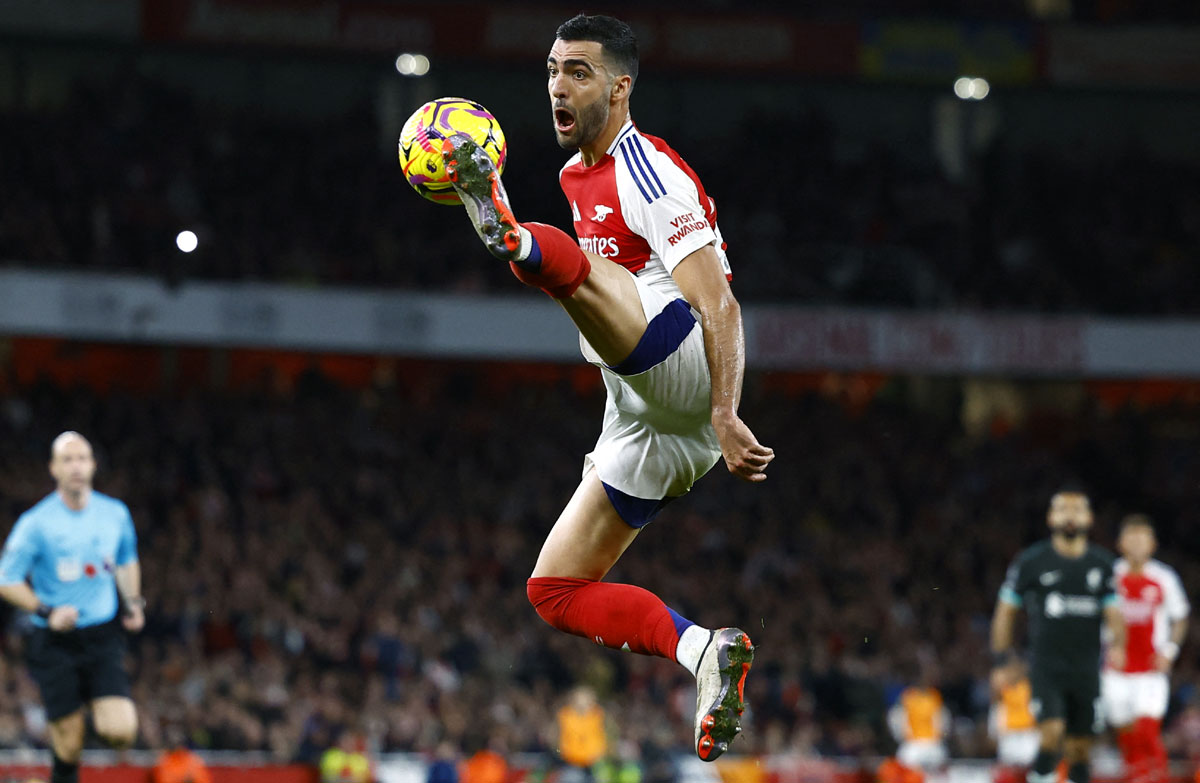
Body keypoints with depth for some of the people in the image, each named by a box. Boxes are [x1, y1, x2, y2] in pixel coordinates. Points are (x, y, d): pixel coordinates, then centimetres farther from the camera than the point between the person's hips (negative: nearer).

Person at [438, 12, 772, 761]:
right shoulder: (579, 176, 20)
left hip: (687, 377, -10)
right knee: (555, 589, 7)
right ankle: (706, 653, 0)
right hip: (647, 416, 10)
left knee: (565, 262, -31)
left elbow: (720, 307, -17)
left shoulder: (650, 172, -7)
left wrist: (726, 417, -25)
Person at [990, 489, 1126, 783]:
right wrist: (1000, 662, 4)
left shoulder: (1102, 563, 7)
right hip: (1046, 667, -3)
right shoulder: (1031, 561, 0)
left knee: (1079, 750, 7)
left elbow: (1113, 612, 8)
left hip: (1087, 669, 3)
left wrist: (1117, 644, -13)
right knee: (1052, 734, -23)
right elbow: (1005, 611, 7)